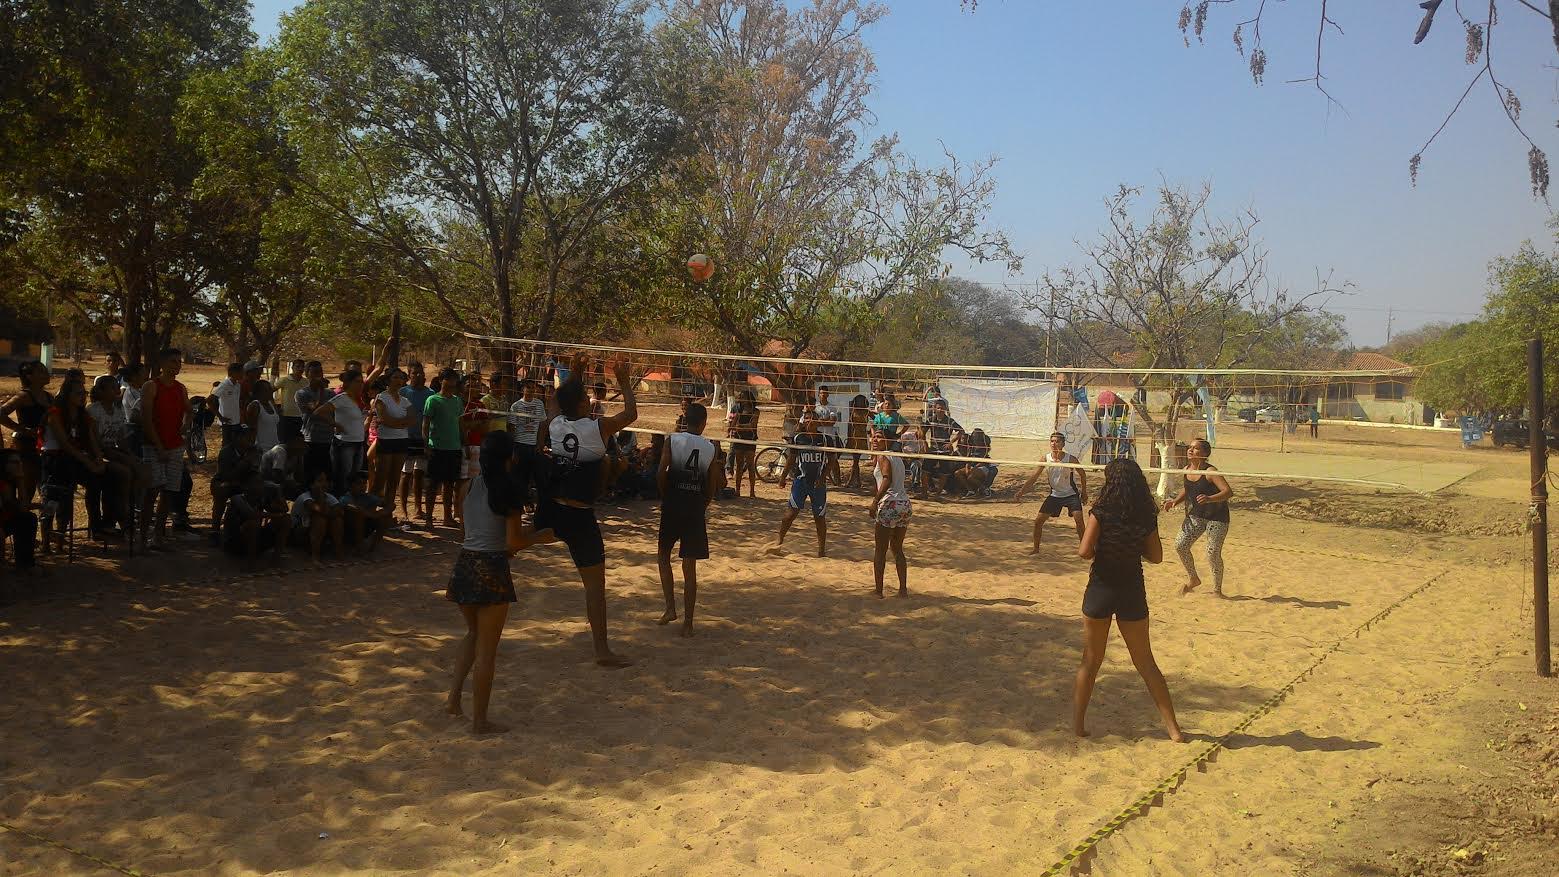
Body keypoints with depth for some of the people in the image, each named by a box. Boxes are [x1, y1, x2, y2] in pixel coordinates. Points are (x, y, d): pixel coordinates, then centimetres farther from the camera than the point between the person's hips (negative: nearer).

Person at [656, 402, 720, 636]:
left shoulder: (672, 440, -3)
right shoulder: (711, 448, 3)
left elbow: (660, 472, -12)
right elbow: (712, 486, 3)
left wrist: (665, 495, 5)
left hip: (672, 505, -1)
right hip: (696, 509, 1)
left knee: (663, 555, 20)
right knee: (690, 566, 6)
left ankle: (670, 608, 9)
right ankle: (688, 623, 9)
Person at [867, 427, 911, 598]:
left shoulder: (882, 456, -5)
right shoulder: (898, 457, 19)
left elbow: (887, 479, -20)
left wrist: (875, 501, -22)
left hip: (889, 503, -8)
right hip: (904, 502, 8)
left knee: (880, 550, 1)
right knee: (898, 549, 18)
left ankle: (879, 591, 3)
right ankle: (903, 589, 16)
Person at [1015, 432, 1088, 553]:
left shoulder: (1070, 459, -17)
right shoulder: (1045, 459, -11)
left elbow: (1082, 474, 1)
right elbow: (1033, 478, -10)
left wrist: (1084, 493, 4)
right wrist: (1020, 493, -17)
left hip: (1071, 494, -3)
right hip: (1054, 495, 3)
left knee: (1078, 519, -20)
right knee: (1038, 520, -1)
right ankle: (1036, 548, 16)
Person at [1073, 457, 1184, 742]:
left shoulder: (1101, 513, -13)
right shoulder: (1146, 517, -2)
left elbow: (1085, 551, -17)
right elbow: (1156, 556, 2)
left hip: (1101, 589, -2)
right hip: (1132, 591, 2)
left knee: (1090, 661, 12)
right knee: (1146, 663, 14)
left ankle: (1078, 724, 15)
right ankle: (1173, 728, 14)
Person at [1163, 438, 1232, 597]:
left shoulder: (1210, 471, -20)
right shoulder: (1186, 470, 1)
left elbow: (1228, 491, -28)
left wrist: (1209, 499, -43)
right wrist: (1175, 502, 3)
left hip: (1216, 517, -7)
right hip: (1195, 515, 7)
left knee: (1213, 553, -8)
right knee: (1180, 546, 1)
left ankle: (1217, 589, 12)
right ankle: (1193, 579, 23)